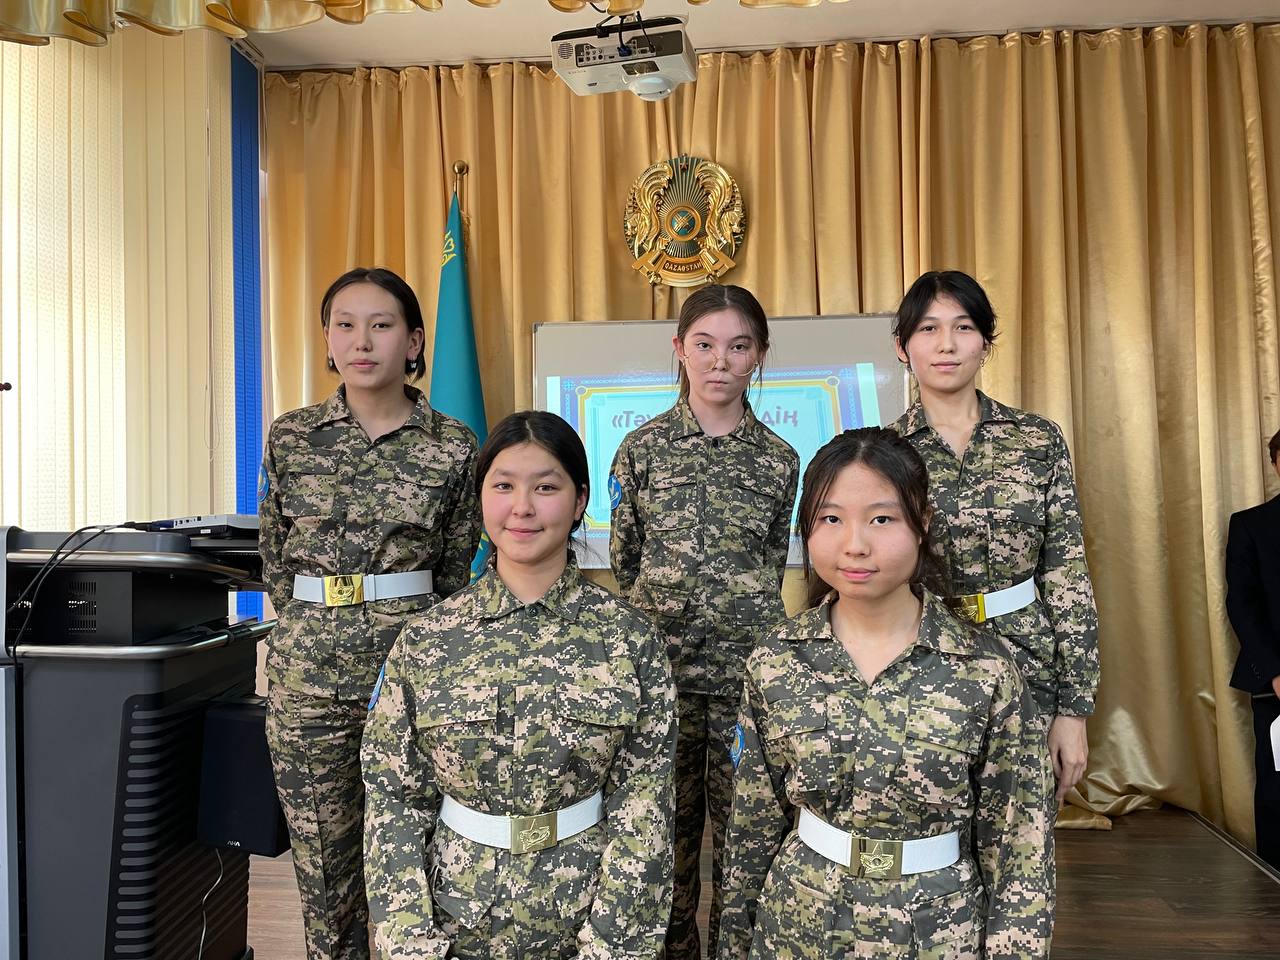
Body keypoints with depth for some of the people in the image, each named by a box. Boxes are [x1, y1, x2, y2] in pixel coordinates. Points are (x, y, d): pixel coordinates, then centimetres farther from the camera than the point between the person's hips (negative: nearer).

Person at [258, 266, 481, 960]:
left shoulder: (452, 447, -1)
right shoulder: (290, 438, 3)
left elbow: (456, 569, 6)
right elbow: (275, 561, 10)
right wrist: (316, 632, 4)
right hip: (309, 672, 2)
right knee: (321, 850, 11)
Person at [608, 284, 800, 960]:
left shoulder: (778, 459, 3)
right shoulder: (642, 448, 0)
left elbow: (772, 564, 12)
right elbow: (624, 559, 7)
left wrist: (748, 619, 11)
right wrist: (658, 618, 7)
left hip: (746, 664, 1)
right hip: (660, 660, 0)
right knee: (669, 817, 11)